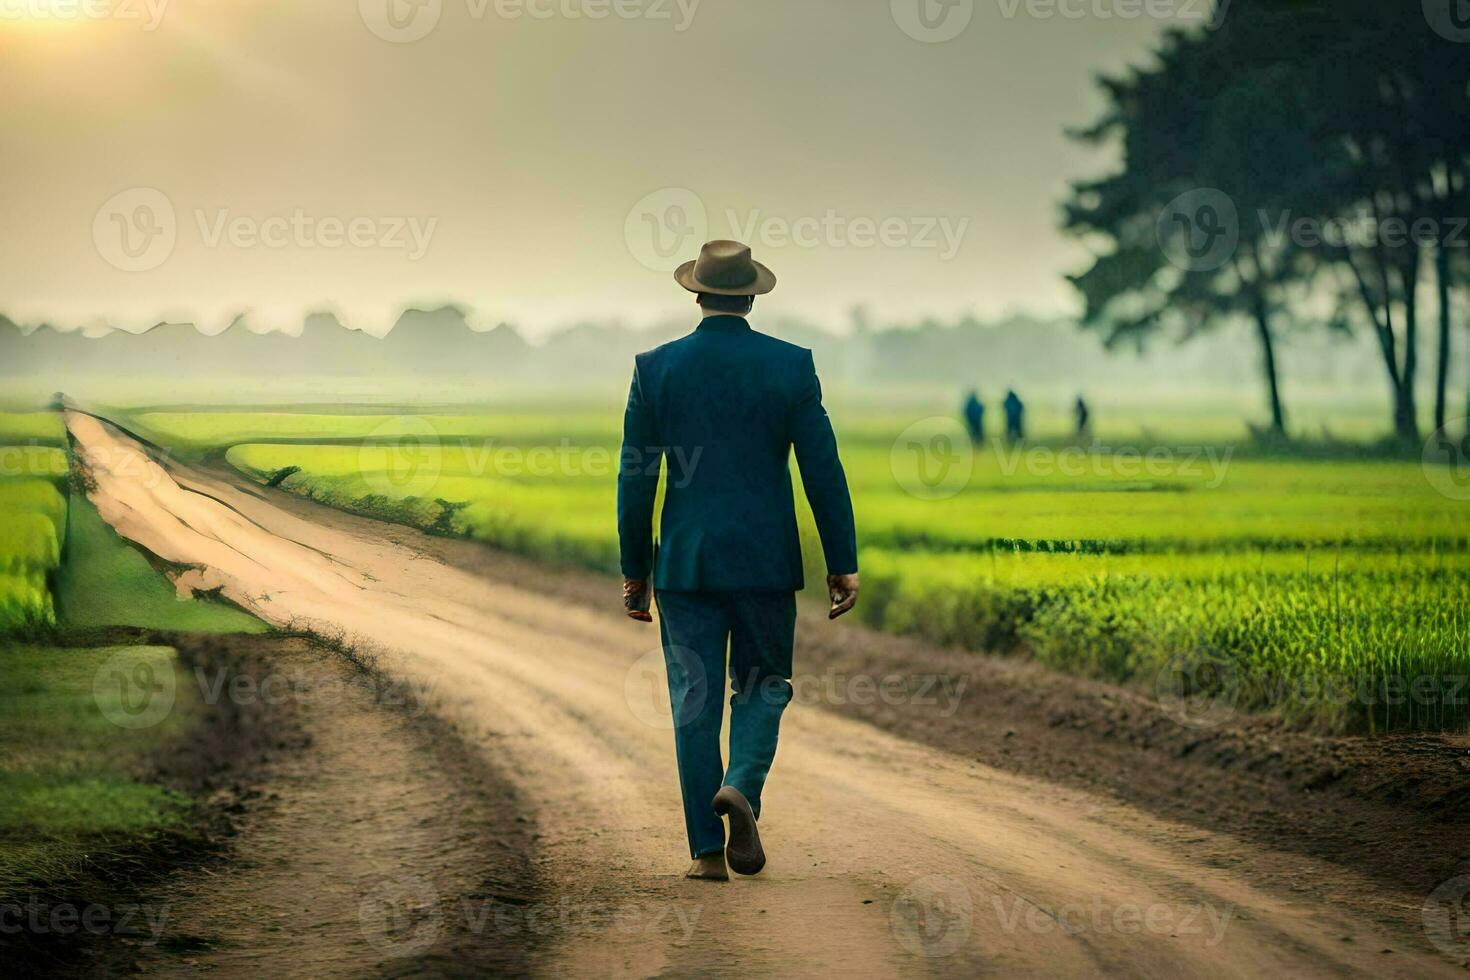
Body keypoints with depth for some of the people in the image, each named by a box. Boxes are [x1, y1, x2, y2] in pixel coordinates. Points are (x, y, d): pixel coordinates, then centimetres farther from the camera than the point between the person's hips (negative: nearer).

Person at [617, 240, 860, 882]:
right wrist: (842, 563, 3)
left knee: (694, 703, 6)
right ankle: (741, 787, -12)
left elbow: (635, 478, 1)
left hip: (685, 563, 1)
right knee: (764, 685, 15)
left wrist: (634, 570, 9)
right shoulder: (790, 366, -3)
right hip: (766, 561, 0)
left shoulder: (655, 369, -1)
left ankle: (708, 851, 4)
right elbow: (823, 471, -4)